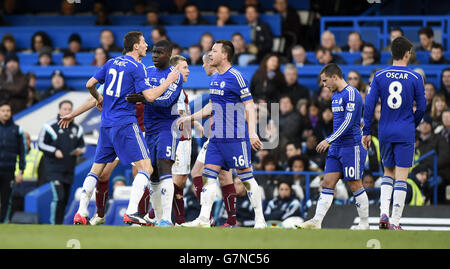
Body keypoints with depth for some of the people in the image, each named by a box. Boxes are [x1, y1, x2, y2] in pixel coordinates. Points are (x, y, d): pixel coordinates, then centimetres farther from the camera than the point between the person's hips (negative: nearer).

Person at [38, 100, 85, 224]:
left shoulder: (77, 129, 12)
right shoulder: (50, 126, -3)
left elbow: (82, 145, 20)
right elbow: (41, 144, -2)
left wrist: (80, 150, -4)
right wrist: (54, 151, -16)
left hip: (69, 171, 6)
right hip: (54, 169, -6)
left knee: (65, 200, 7)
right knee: (58, 198, -18)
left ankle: (59, 223, 15)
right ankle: (54, 225, -14)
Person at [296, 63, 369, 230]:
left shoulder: (351, 94, -13)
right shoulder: (335, 95, 16)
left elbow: (348, 122, -20)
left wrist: (329, 140, -22)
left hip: (351, 147, -9)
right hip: (336, 147, 9)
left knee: (355, 186, -3)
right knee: (327, 184, 0)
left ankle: (364, 224, 6)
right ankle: (316, 222, -5)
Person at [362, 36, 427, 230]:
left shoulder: (379, 76, 1)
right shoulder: (415, 78, -4)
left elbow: (369, 105, -2)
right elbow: (421, 107, -1)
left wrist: (366, 132, 4)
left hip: (385, 132, 3)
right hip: (405, 134, -3)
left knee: (388, 172, 19)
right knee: (401, 177, 0)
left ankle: (383, 213, 2)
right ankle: (395, 222, -4)